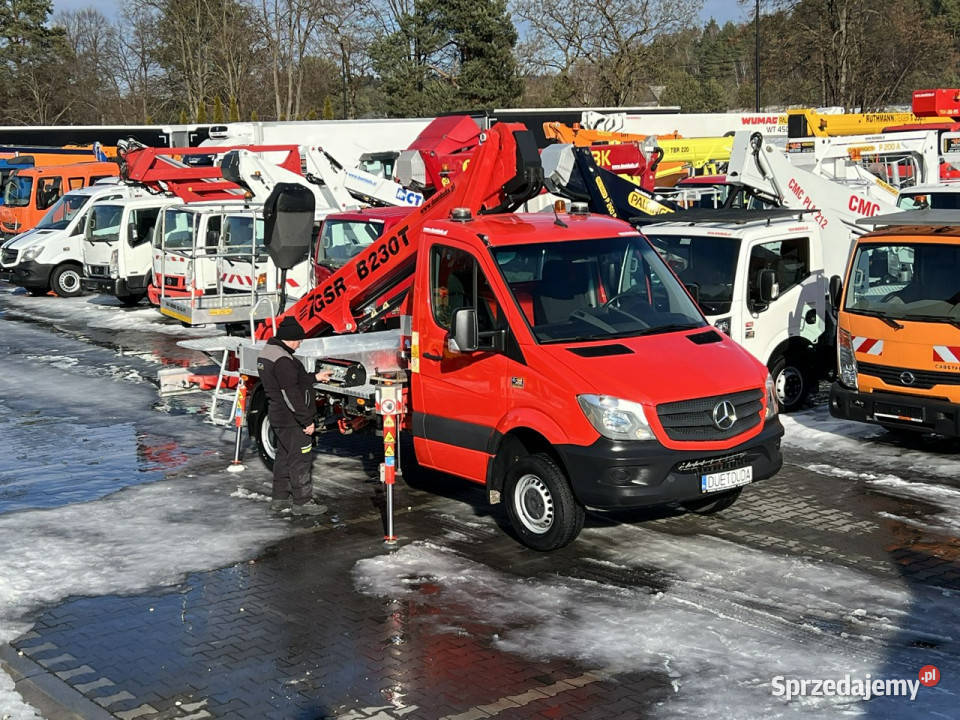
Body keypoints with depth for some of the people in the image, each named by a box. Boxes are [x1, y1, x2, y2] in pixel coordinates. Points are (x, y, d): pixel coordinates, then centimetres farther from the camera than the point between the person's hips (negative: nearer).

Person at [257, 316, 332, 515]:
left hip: (277, 416, 11)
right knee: (301, 458, -2)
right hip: (292, 419, -10)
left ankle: (280, 498, 28)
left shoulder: (266, 352, 10)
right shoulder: (282, 360, -23)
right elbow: (291, 394, -25)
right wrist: (307, 421, -21)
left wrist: (314, 378, 27)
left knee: (284, 456, 19)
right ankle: (302, 502, 3)